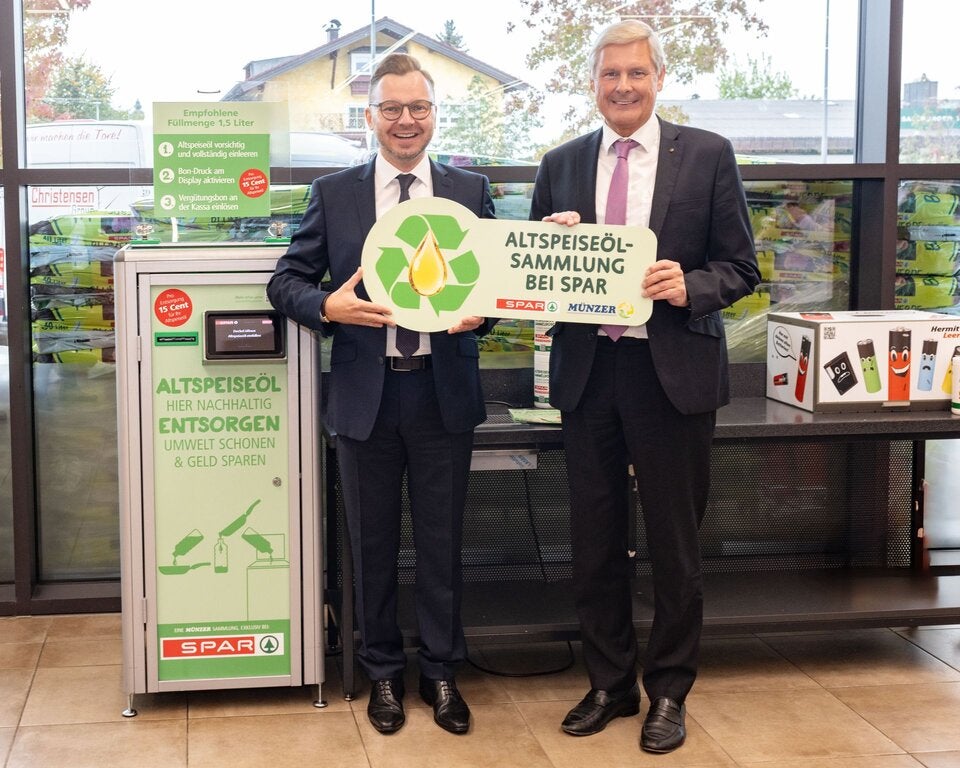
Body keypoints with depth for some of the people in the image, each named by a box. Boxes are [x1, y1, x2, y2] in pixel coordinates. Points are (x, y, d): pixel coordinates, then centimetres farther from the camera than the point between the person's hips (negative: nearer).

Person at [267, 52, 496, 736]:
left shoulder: (471, 190, 6)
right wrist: (328, 306, -16)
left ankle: (441, 672, 25)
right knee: (374, 544, 10)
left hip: (443, 391, 0)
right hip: (366, 393, 0)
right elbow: (286, 279, 5)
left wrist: (480, 312, -15)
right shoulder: (333, 194, 4)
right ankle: (383, 672, 26)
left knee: (442, 542, 9)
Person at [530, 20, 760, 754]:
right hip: (587, 370, 3)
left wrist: (690, 286, -20)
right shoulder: (561, 165, 8)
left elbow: (740, 268, -1)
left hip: (672, 371, -3)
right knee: (595, 540, 11)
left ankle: (669, 692, 23)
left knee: (674, 542, 7)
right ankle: (609, 684, 28)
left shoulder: (707, 156, -1)